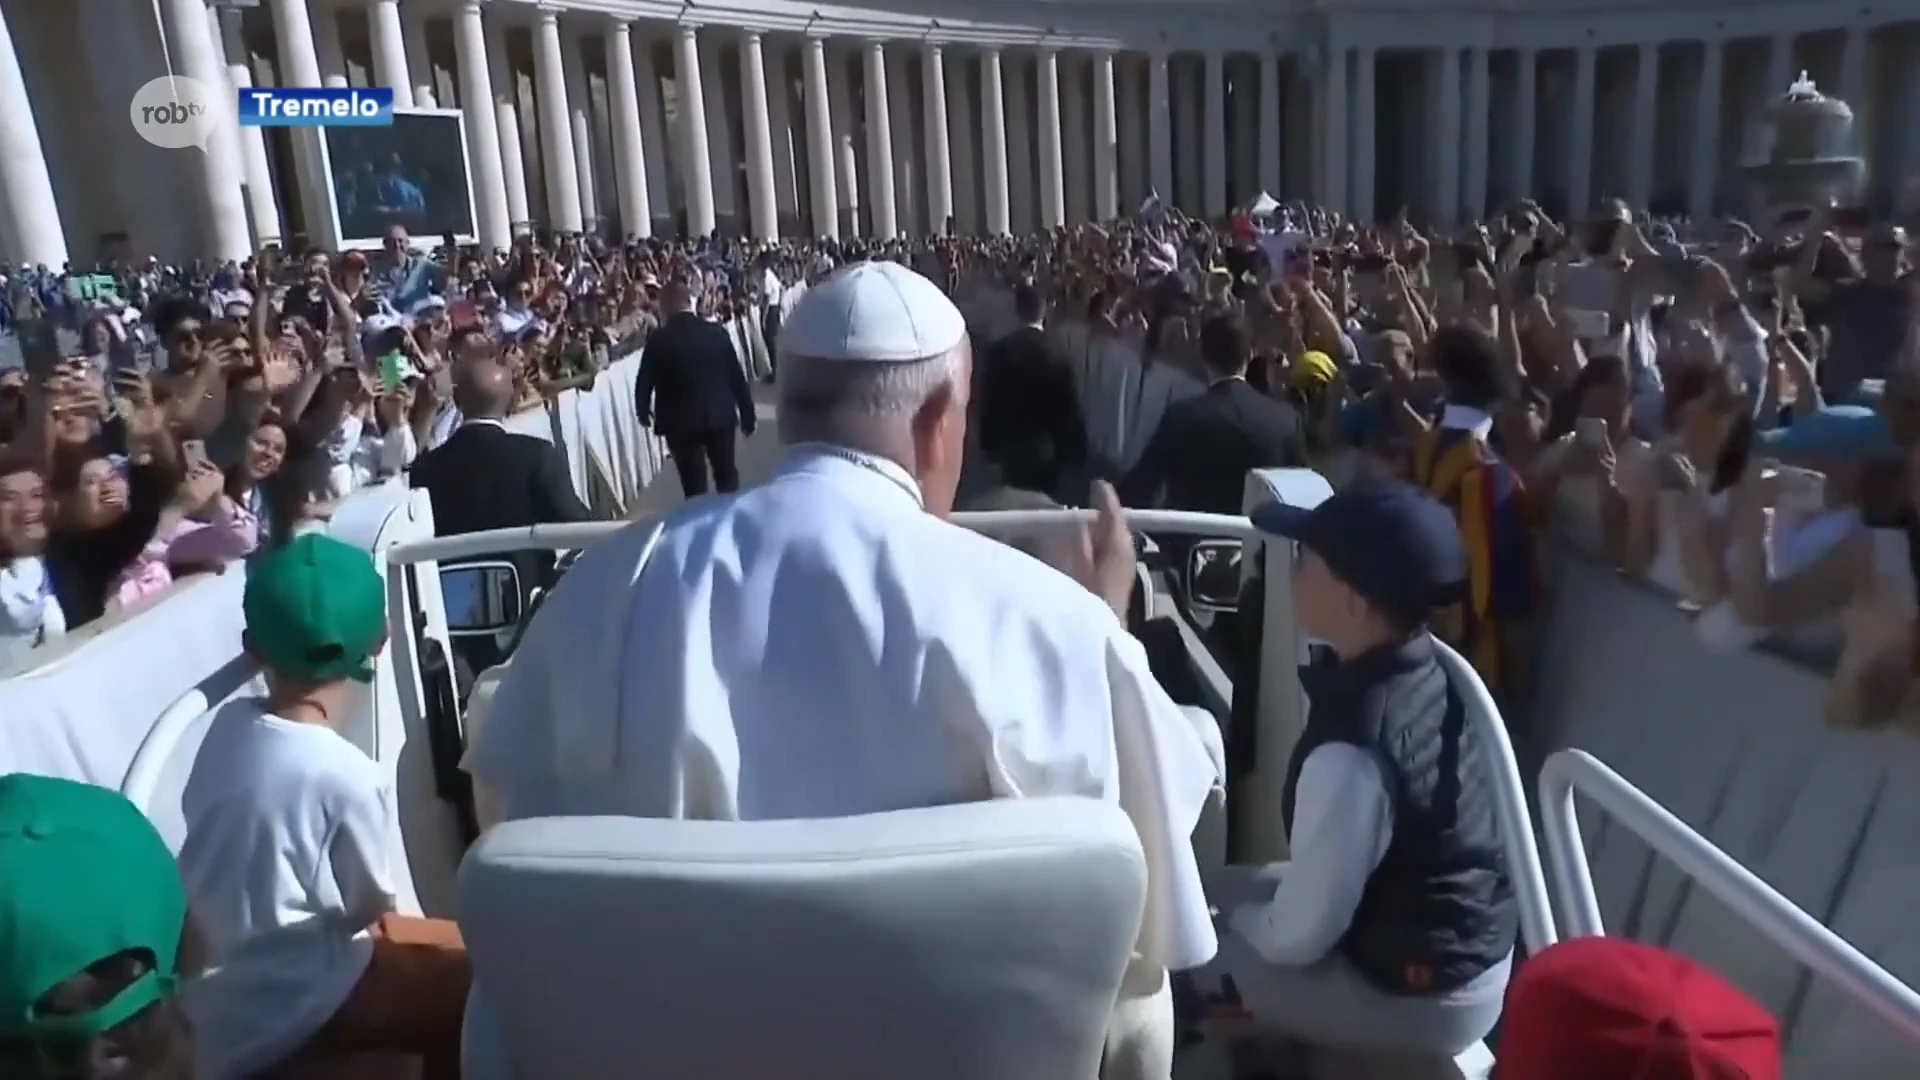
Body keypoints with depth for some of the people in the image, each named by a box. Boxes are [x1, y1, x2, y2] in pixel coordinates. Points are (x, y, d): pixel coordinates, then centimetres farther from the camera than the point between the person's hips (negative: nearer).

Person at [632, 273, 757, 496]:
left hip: (681, 422, -2)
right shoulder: (716, 332, -4)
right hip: (721, 416, 2)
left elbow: (644, 385, -5)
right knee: (727, 477, 20)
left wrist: (644, 413, 15)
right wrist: (747, 416, 9)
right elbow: (737, 377, -1)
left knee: (694, 487, 5)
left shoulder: (658, 340, -10)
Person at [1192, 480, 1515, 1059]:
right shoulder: (1424, 675, -8)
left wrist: (1236, 921, -2)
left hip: (1424, 995, -8)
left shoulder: (1351, 753, -34)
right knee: (1223, 887, 17)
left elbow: (1299, 938, -21)